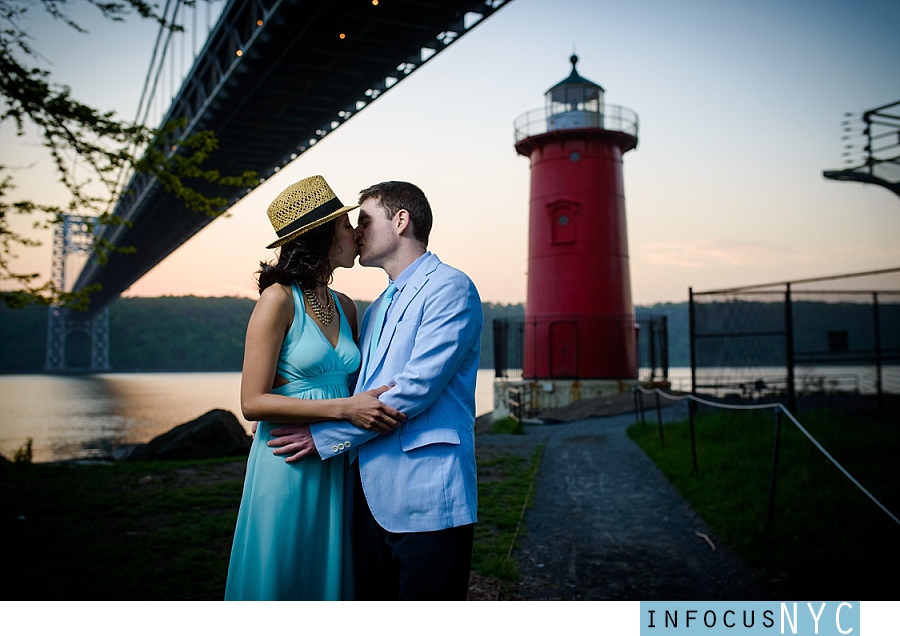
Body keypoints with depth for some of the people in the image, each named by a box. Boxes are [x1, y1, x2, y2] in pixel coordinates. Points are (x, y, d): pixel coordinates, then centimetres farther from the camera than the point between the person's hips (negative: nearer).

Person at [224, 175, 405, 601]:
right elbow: (253, 402, -15)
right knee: (281, 582, 7)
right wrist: (344, 409, -20)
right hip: (287, 466, -6)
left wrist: (378, 411, 1)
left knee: (326, 578, 15)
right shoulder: (279, 299, -10)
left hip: (336, 468, 6)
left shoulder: (345, 307, 10)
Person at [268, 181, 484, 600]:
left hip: (425, 498, -8)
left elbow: (416, 388, -17)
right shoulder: (379, 307, 22)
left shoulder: (450, 288, -8)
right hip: (370, 495, 8)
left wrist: (327, 436, -12)